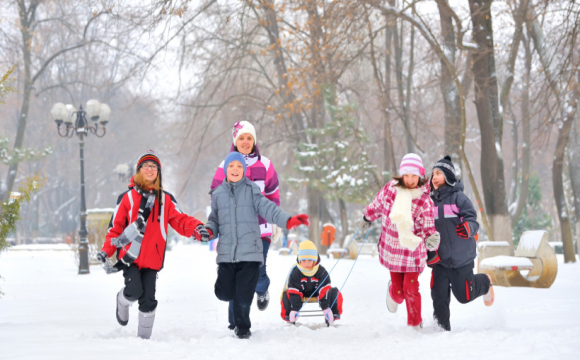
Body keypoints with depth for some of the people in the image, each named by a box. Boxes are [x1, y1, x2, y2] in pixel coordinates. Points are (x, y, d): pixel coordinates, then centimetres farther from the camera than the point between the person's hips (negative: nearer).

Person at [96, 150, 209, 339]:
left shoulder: (166, 199, 12)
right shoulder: (127, 197, 5)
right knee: (134, 291, -19)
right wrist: (106, 250, -5)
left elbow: (180, 220, 5)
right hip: (130, 257, -2)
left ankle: (144, 336, 13)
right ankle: (122, 302, 17)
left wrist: (197, 228, -15)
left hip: (152, 258, 2)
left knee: (148, 300, -2)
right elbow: (116, 227, 6)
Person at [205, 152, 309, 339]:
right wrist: (208, 230, -4)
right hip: (226, 252, 2)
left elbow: (267, 208, -5)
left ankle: (242, 327, 17)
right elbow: (215, 219, 18)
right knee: (225, 293, 0)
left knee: (244, 295, -3)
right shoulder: (218, 193, 11)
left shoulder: (252, 190, 3)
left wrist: (288, 220, -20)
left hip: (250, 252, -2)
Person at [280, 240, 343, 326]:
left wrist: (326, 309, -32)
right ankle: (288, 316, -4)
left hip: (317, 292, 1)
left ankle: (334, 315, -4)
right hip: (301, 294, -1)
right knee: (286, 295, -31)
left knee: (335, 292, -24)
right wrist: (295, 310, -33)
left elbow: (324, 291, -24)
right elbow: (294, 293, -25)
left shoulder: (322, 271, -21)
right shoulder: (294, 272, -23)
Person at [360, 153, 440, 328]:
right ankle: (393, 293, 43)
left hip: (413, 249, -2)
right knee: (399, 292, 5)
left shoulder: (425, 200, -13)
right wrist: (367, 217, 29)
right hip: (392, 247, 2)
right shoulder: (391, 188, -5)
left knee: (411, 289, -7)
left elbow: (428, 225, -16)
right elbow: (377, 204, 14)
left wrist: (431, 237, -37)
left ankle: (415, 325, 14)